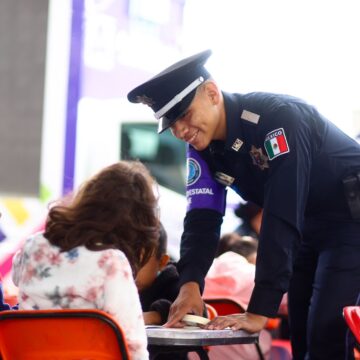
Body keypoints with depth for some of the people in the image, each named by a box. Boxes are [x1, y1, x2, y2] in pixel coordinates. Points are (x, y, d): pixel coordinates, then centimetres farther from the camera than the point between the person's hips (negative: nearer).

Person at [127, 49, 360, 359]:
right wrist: (190, 283, -31)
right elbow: (203, 218, -12)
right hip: (309, 229, 7)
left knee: (326, 333, -17)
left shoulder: (279, 118, -31)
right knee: (301, 333, 6)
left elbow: (282, 218, -35)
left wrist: (259, 311, -37)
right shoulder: (202, 146, -7)